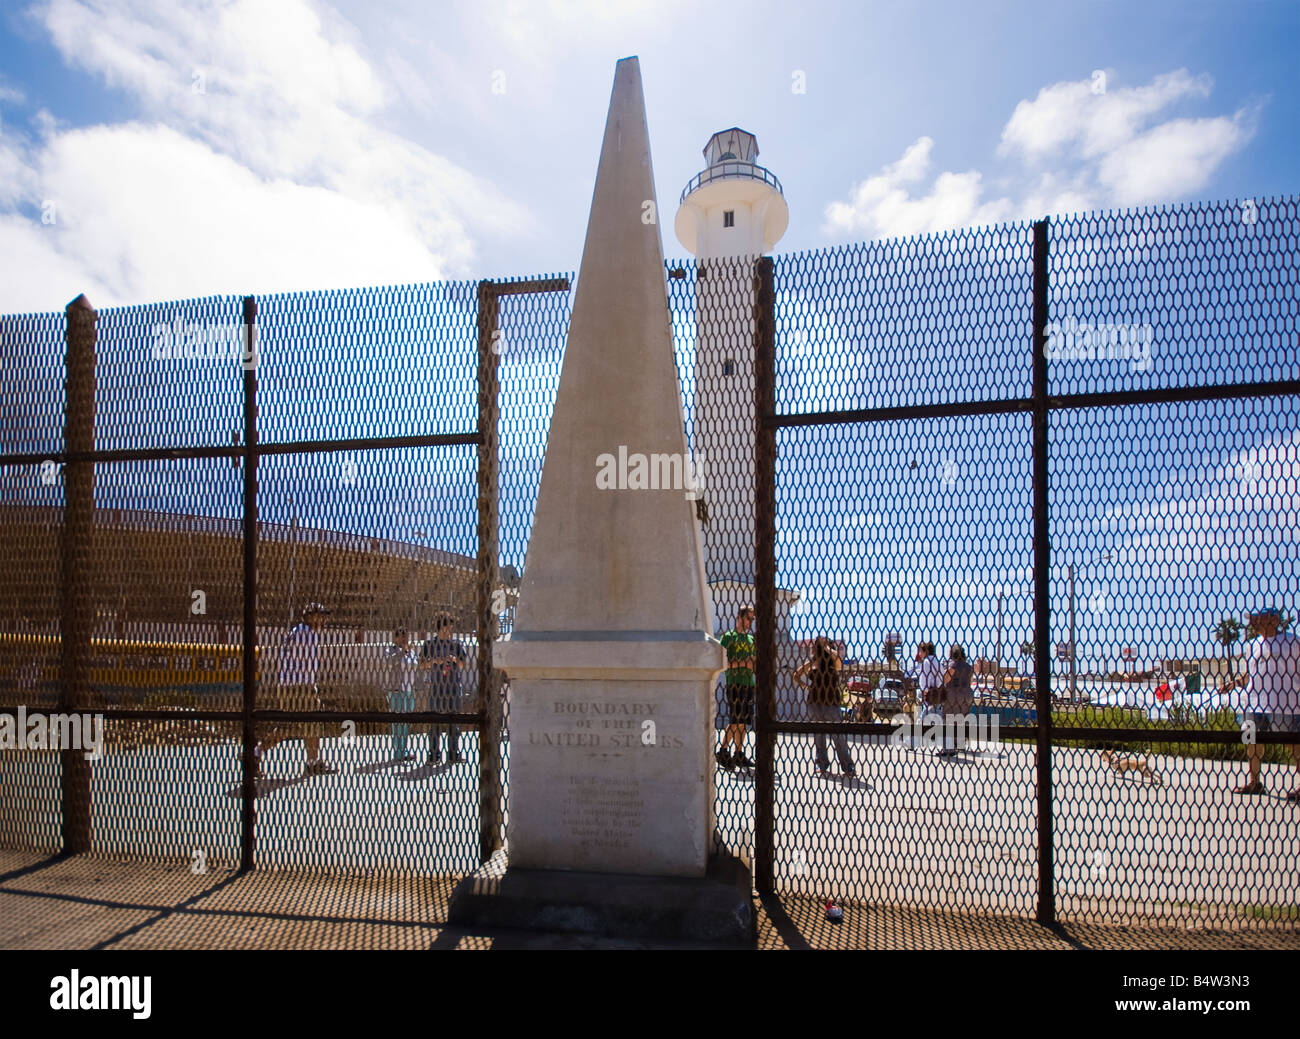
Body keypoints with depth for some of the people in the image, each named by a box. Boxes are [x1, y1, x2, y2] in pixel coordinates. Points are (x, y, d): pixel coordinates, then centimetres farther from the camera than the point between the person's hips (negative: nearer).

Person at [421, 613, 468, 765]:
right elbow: (422, 665, 4)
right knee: (434, 722, -2)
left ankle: (453, 754, 5)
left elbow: (465, 664, 11)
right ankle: (434, 755, 4)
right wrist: (434, 661, -12)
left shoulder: (456, 644, 11)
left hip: (453, 686, 1)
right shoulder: (430, 644, 7)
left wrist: (455, 660, -8)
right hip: (436, 686, -1)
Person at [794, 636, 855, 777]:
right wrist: (805, 686, 4)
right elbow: (796, 676, 20)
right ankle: (822, 765, 18)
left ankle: (848, 768, 3)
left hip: (831, 702, -4)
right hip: (815, 701, 4)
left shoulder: (833, 661, -2)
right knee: (819, 734, 8)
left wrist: (826, 646, -13)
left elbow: (836, 656, -27)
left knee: (838, 735, -4)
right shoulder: (811, 663, 8)